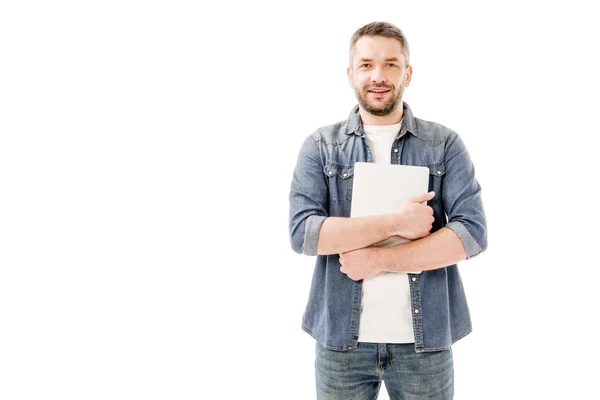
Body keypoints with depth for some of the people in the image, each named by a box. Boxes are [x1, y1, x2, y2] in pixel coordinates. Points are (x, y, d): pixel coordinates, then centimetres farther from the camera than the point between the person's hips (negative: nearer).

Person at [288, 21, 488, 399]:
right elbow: (303, 231, -11)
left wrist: (380, 259, -15)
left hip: (426, 340, 0)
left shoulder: (445, 144, 1)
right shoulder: (320, 147, 1)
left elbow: (472, 232, -9)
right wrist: (395, 223, -18)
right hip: (341, 340, 0)